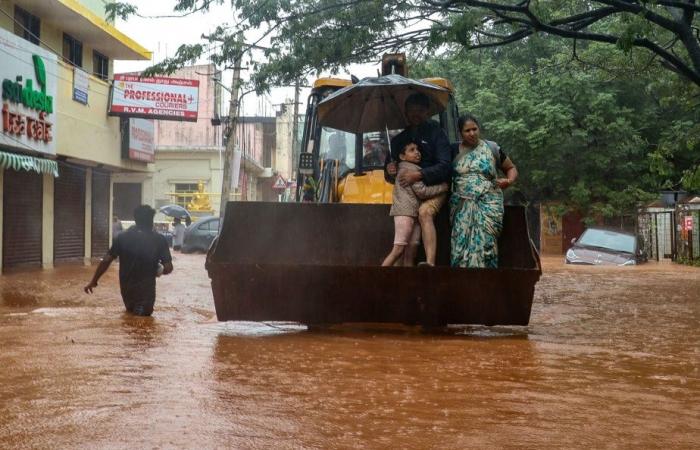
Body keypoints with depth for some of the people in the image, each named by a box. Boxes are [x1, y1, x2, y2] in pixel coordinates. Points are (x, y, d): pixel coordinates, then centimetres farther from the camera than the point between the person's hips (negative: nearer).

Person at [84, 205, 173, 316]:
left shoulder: (123, 237, -5)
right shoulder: (159, 240, -10)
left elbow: (106, 260, -7)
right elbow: (168, 268, -13)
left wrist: (93, 281, 2)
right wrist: (158, 271, 10)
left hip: (126, 289, 5)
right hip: (146, 289, -5)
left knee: (130, 309, 34)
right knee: (145, 312, 16)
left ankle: (132, 307, 4)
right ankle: (141, 309, -13)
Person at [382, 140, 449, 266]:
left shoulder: (406, 169, 24)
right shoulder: (411, 168, -5)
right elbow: (422, 192, -11)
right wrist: (443, 187, -2)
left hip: (414, 213, 10)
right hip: (405, 212, -10)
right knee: (398, 250, -15)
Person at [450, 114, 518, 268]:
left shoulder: (492, 148, 7)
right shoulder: (454, 150, 10)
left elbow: (511, 168, 16)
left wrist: (509, 180, -3)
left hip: (488, 204, -1)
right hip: (462, 205, 1)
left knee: (484, 242, -13)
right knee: (461, 242, -8)